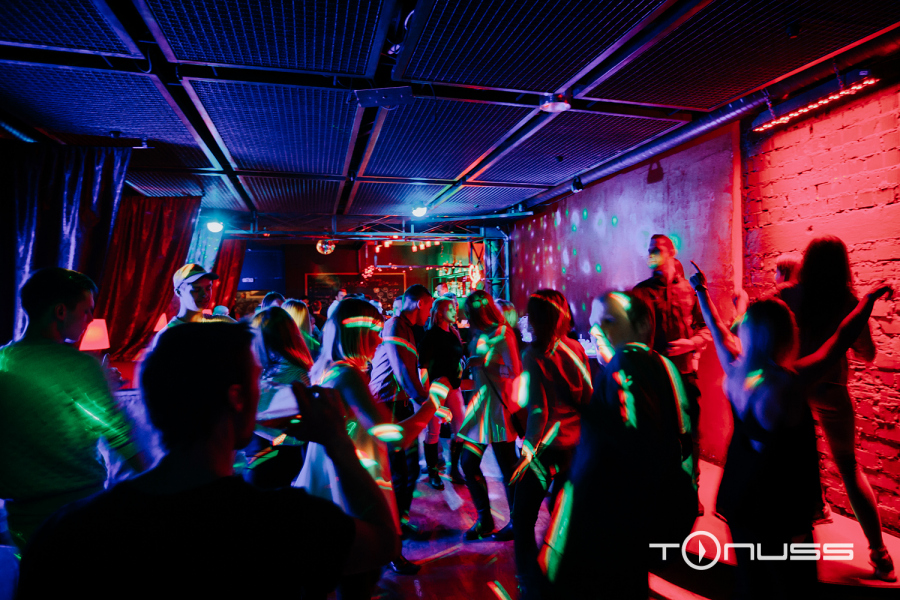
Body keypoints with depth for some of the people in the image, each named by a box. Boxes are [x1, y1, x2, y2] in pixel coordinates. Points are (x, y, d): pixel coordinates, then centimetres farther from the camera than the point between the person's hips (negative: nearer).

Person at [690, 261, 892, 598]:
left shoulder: (734, 370, -11)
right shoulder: (790, 383, -27)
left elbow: (717, 329, 6)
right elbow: (841, 340, -14)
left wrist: (701, 291, 21)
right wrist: (870, 298, 0)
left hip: (739, 496, 5)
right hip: (782, 506, -5)